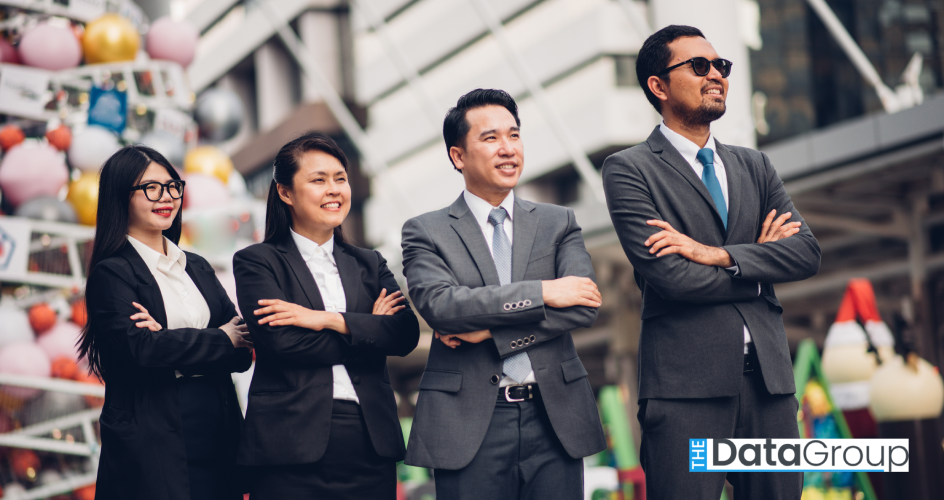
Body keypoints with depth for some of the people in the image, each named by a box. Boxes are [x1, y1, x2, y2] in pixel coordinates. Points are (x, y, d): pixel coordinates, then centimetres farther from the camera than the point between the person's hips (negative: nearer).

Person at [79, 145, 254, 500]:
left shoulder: (196, 267, 16)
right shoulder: (112, 273, -4)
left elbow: (242, 350, 5)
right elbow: (142, 350, -18)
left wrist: (172, 342, -13)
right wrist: (220, 339, -7)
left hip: (217, 430, 6)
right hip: (152, 440, -6)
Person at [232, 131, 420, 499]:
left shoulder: (369, 264, 17)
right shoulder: (256, 262, 4)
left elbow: (406, 335, 1)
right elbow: (279, 341, -10)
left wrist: (328, 320, -9)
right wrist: (366, 330, -3)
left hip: (370, 443, 3)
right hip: (293, 445, -3)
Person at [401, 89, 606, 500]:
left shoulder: (559, 223, 10)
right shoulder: (426, 232, 4)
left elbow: (583, 306, -4)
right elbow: (439, 304, -14)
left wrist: (491, 329, -12)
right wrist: (542, 292, -14)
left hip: (554, 419, 2)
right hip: (470, 425, -2)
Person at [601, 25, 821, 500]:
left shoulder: (754, 166, 18)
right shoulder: (628, 170, 0)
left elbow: (807, 251, 5)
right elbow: (668, 275, -12)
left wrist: (721, 255, -10)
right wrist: (760, 261, 0)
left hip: (768, 374, 5)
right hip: (686, 383, -5)